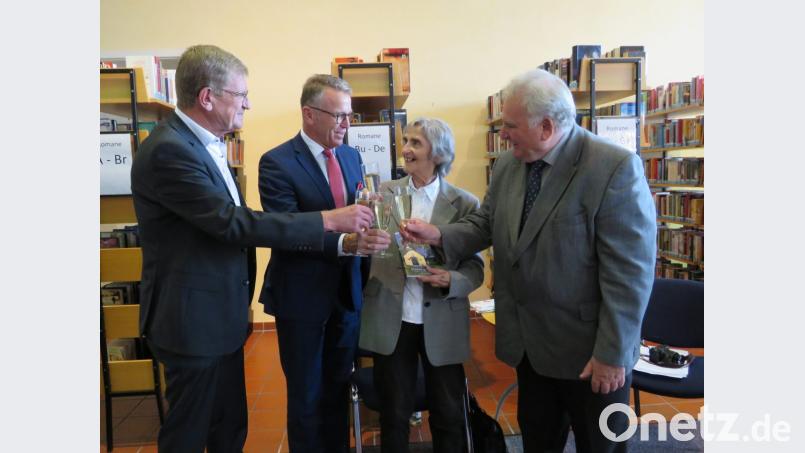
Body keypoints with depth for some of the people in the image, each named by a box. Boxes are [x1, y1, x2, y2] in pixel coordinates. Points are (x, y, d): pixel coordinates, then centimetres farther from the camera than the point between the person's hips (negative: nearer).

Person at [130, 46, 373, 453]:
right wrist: (329, 220, -25)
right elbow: (233, 222, -28)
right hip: (193, 320, -9)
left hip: (221, 315, 9)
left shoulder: (201, 142, 9)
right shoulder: (168, 150, -21)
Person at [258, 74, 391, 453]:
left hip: (347, 293, 6)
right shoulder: (277, 163, -14)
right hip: (302, 298, -5)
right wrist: (345, 244, -35)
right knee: (307, 397, 12)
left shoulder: (351, 156, 6)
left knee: (339, 390, 19)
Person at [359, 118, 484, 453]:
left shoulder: (465, 204, -4)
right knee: (394, 413, 17)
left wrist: (451, 280, -23)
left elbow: (475, 267, -3)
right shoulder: (385, 192, 1)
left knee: (448, 414, 15)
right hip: (391, 319, 1)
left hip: (442, 324, -1)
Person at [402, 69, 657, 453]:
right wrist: (440, 236, -7)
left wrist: (612, 353, -19)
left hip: (588, 348, -5)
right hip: (529, 341, 6)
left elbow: (629, 270, -21)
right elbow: (485, 224, 11)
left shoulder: (615, 168, -20)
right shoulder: (507, 166, 1)